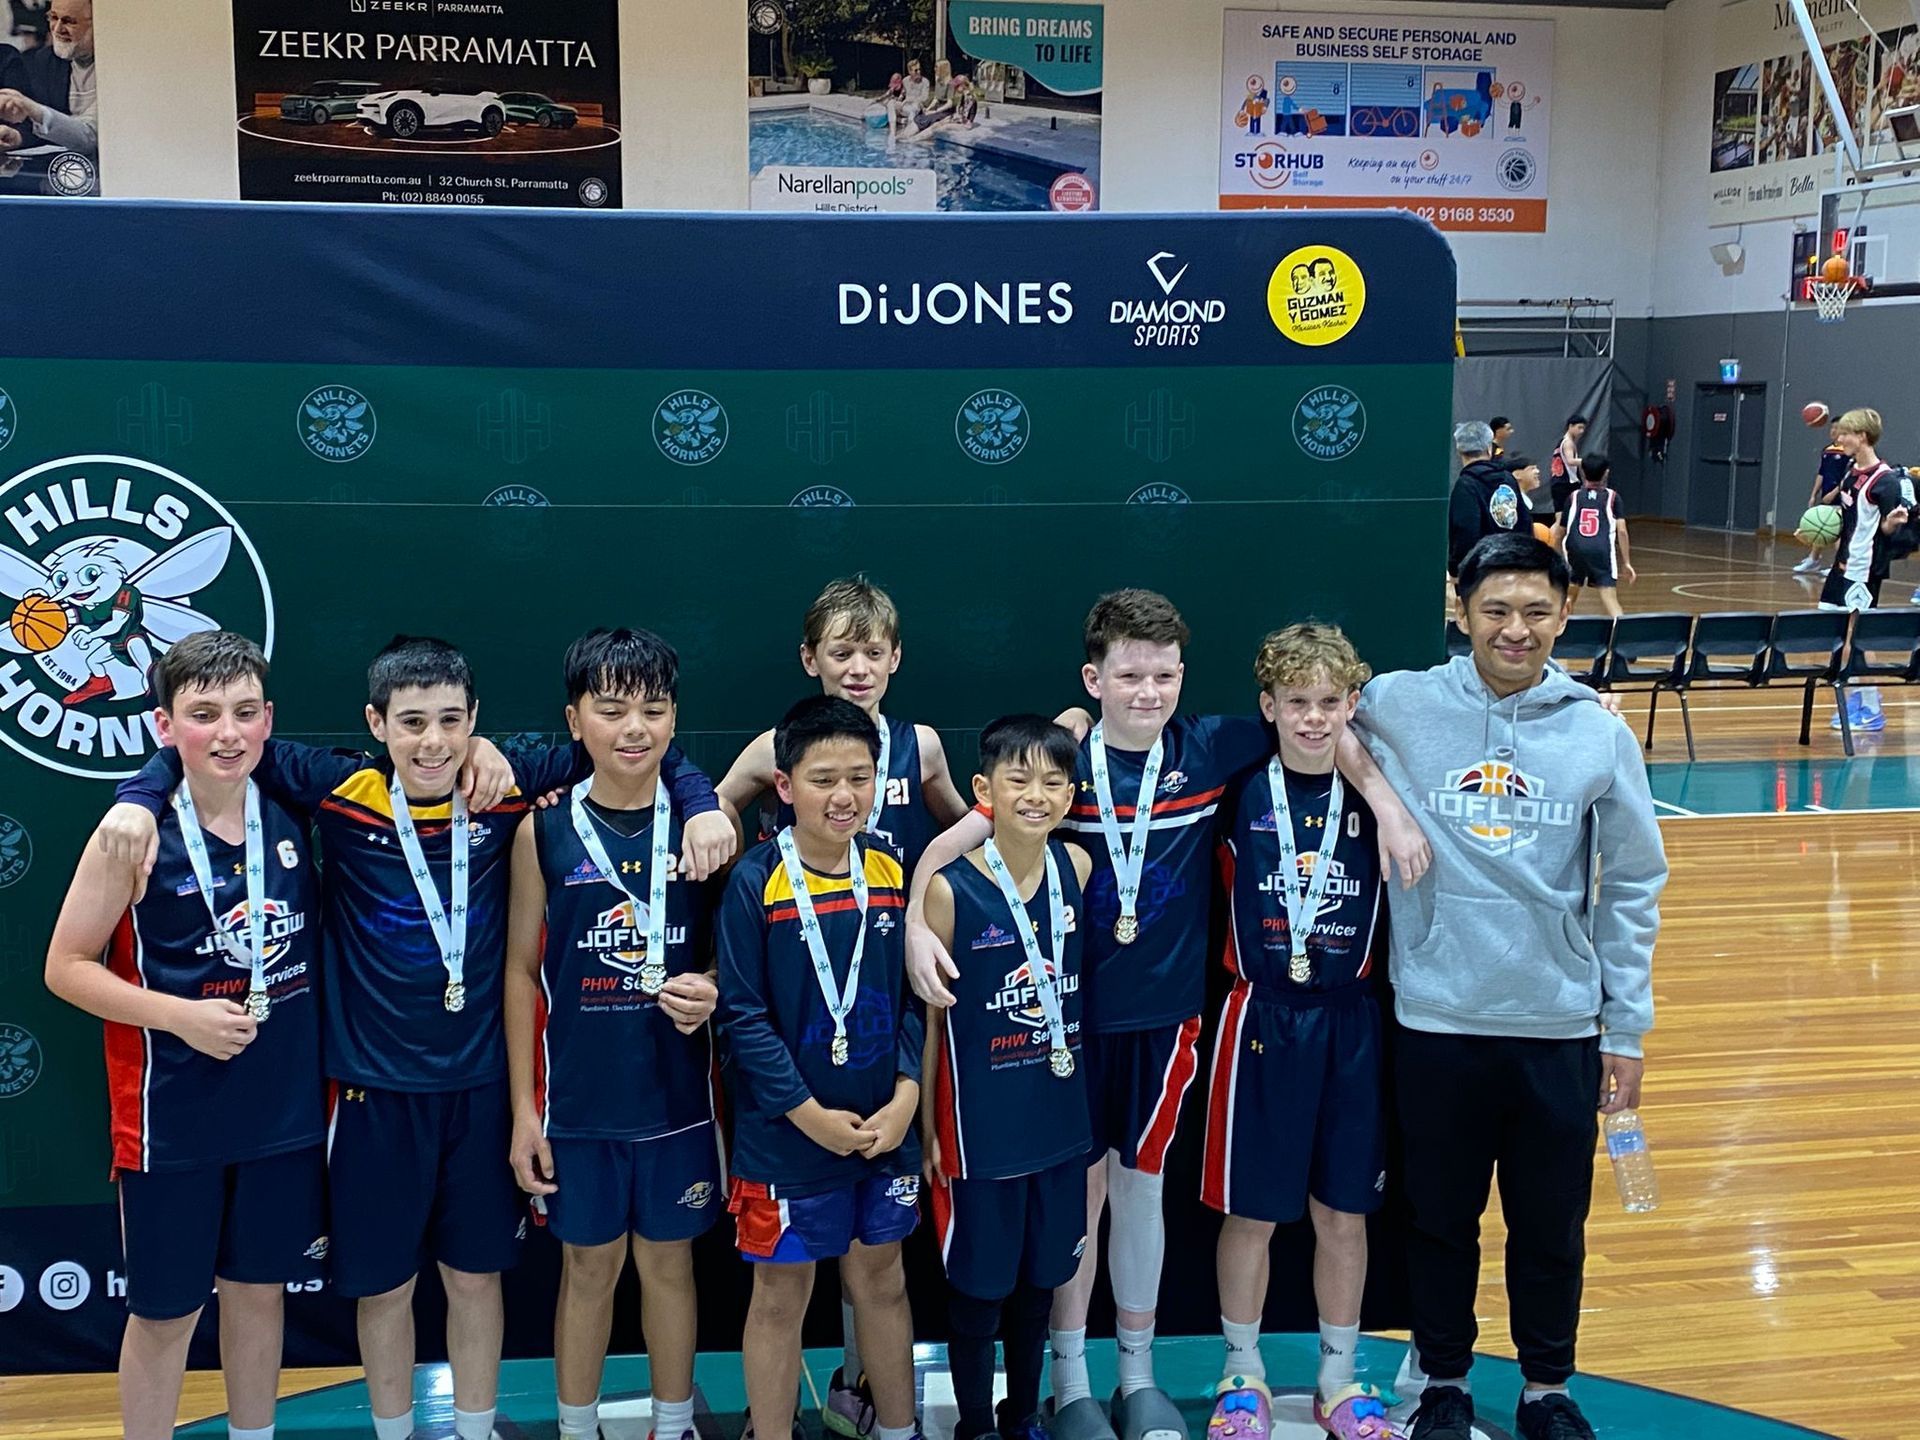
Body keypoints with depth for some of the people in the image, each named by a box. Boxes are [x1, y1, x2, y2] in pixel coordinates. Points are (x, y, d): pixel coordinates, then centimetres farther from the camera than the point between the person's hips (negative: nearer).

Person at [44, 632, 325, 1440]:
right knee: (166, 1310, 9)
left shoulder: (295, 820, -3)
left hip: (286, 1110, 4)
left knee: (260, 1290, 17)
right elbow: (66, 967, -8)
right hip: (172, 1120, -3)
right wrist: (180, 1015, -19)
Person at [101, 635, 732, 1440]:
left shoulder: (506, 793, -5)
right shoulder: (339, 794, -9)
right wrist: (141, 797, -18)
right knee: (384, 1283, 13)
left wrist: (702, 806, -12)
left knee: (476, 1274, 16)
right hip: (374, 1089, -1)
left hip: (481, 1084, 1)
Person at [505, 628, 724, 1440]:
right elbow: (521, 972, 0)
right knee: (588, 1265, 12)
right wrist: (523, 1108, -1)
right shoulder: (544, 831, -5)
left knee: (668, 1260, 14)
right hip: (578, 1098, 0)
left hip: (677, 1095, 1)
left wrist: (713, 994, -16)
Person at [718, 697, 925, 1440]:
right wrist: (811, 1115, -15)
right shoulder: (756, 882, -13)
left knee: (882, 1281, 18)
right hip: (787, 1137, -4)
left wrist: (906, 1095, -8)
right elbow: (743, 1015, -13)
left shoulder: (892, 871, 0)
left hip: (884, 1129, 4)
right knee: (781, 1296, 9)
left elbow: (914, 996, 4)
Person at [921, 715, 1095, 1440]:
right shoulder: (951, 888, -16)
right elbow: (929, 1014, -8)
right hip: (980, 1122, -4)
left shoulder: (1076, 868, -4)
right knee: (978, 1282, 10)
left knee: (1039, 1275, 18)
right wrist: (927, 1125, -5)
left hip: (1060, 1114, 4)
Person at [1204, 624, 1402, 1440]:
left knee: (1344, 1211, 11)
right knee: (1251, 1210, 7)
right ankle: (1242, 1374, 26)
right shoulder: (1242, 794, -3)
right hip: (1261, 1020, -1)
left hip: (1349, 1022, 1)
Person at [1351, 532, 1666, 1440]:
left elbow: (1633, 890, 3)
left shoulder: (1600, 735, -3)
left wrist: (1625, 1031, 3)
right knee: (1441, 1219, 14)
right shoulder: (1399, 707, -6)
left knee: (1553, 1228, 14)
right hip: (1437, 1023, 0)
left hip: (1562, 1028, 1)